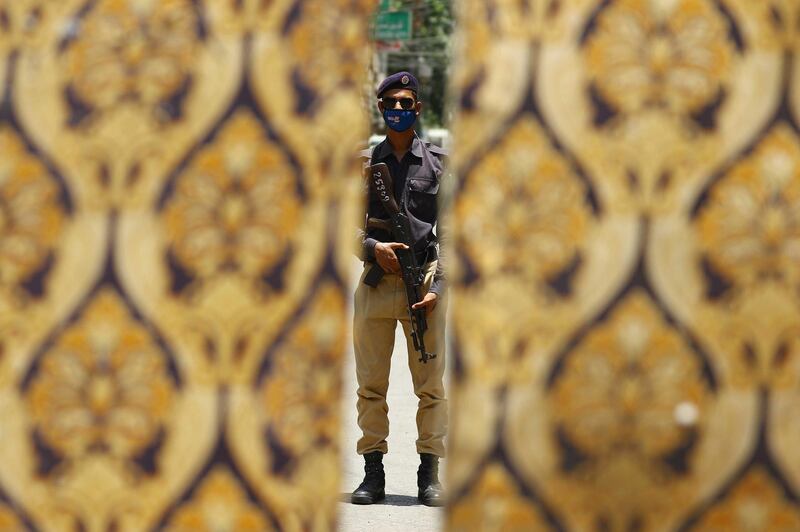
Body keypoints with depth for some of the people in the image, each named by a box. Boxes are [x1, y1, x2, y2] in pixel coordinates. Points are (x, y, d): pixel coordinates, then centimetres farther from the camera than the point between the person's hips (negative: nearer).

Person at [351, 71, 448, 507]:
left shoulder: (439, 162, 8)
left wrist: (438, 286, -5)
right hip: (376, 283, 1)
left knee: (431, 384, -1)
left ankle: (430, 475, 4)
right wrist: (373, 247, -12)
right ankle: (373, 474, 5)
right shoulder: (363, 163, 10)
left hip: (426, 283, -1)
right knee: (371, 384, 1)